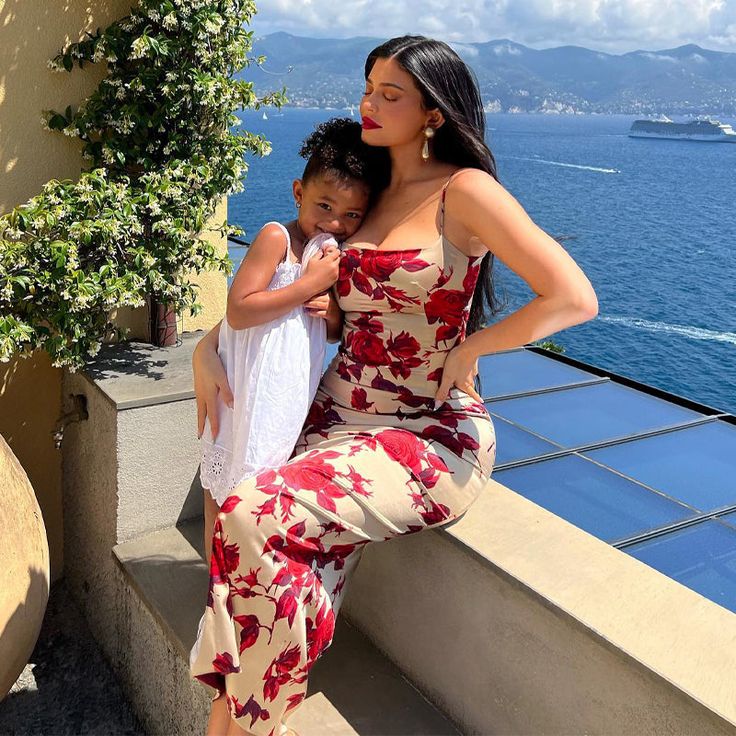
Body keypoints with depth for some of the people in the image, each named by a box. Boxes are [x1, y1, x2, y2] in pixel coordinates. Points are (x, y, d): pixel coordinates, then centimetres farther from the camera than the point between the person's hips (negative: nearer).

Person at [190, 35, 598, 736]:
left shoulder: (464, 191, -8)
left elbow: (574, 298, -15)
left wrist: (466, 350, -9)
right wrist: (209, 346, 7)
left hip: (429, 435, -6)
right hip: (338, 418, 6)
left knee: (255, 517, -26)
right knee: (294, 575, -20)